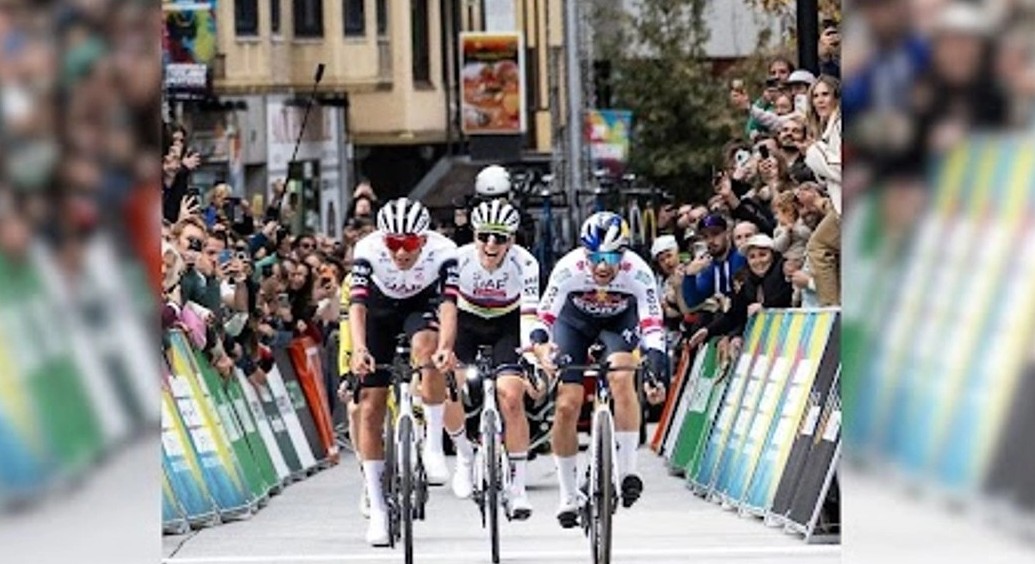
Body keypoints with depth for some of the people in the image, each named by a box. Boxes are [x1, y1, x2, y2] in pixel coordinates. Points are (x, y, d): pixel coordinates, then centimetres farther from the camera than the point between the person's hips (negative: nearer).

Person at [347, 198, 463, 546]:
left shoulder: (442, 252, -32)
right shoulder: (368, 250, -32)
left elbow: (448, 305, -42)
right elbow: (357, 304, -41)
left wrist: (445, 348, -60)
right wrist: (358, 350, -58)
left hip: (422, 305, -1)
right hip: (381, 310, 1)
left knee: (425, 346, -37)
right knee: (370, 407, -7)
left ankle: (434, 446, -25)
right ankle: (377, 510, -1)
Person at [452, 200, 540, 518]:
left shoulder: (524, 263, -27)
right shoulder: (459, 259, -27)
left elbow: (529, 314, -34)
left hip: (507, 324, -1)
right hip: (466, 322, 1)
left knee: (511, 396, -19)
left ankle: (518, 487, -10)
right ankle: (464, 455, 8)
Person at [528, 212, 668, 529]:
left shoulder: (638, 273, -34)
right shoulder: (568, 270, -35)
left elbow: (653, 327, -36)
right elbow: (544, 316, -31)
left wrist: (657, 376, -49)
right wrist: (540, 346, -53)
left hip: (620, 319, 0)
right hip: (575, 320, 0)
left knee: (622, 378, -29)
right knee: (567, 404, -10)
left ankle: (627, 470, -20)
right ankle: (568, 496, 3)